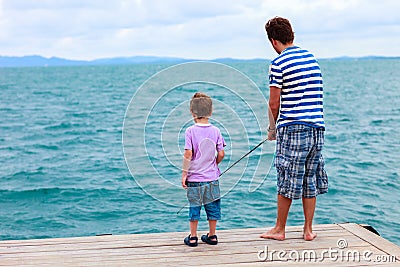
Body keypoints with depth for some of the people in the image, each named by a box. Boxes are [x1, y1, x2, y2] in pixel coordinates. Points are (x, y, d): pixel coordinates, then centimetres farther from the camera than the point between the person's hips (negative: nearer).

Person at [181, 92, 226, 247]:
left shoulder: (190, 131, -9)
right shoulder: (216, 131, -1)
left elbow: (188, 154, -14)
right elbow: (221, 154, 0)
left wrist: (184, 173, -7)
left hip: (194, 178, -2)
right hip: (212, 177, 2)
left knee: (194, 207, 7)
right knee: (212, 206, 12)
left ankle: (193, 237, 13)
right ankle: (212, 236, 21)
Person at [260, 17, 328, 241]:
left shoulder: (278, 64, -9)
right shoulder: (312, 58, 12)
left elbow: (274, 104, -9)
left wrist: (273, 128, 9)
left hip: (292, 128, -6)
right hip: (317, 126, 6)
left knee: (287, 181, 3)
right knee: (310, 180, 12)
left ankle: (280, 229, 15)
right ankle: (308, 230, 18)